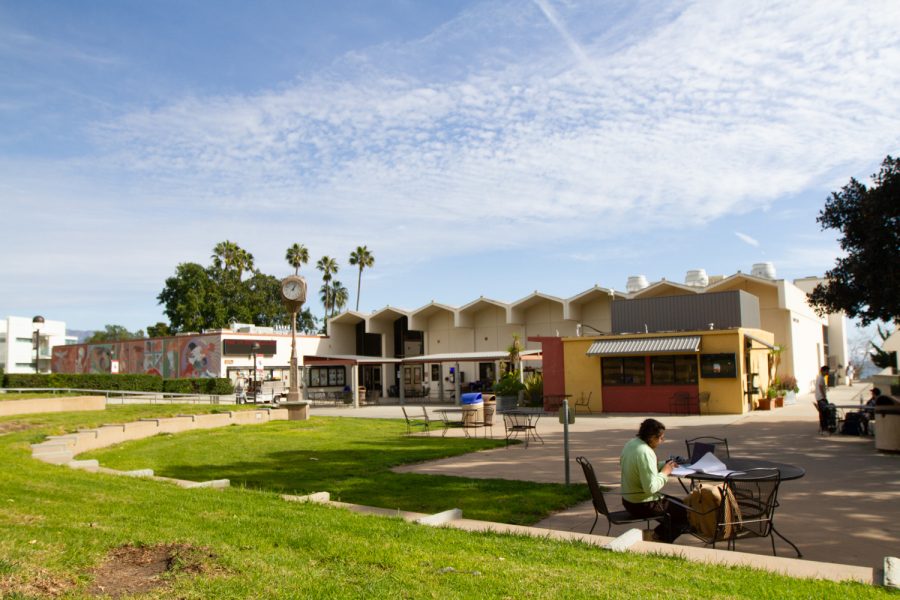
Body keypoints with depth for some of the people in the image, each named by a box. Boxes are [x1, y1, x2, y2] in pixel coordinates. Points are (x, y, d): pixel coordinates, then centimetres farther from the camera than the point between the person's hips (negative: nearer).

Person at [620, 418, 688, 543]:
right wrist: (664, 473, -15)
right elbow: (651, 487, -30)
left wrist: (664, 464, 3)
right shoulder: (645, 452, -27)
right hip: (643, 506, -10)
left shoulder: (631, 444, 2)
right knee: (684, 510, 2)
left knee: (675, 503, 26)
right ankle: (660, 535, 14)